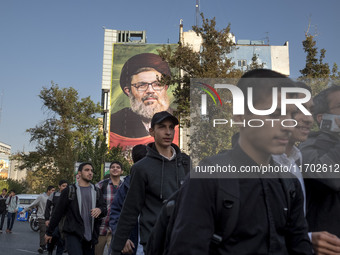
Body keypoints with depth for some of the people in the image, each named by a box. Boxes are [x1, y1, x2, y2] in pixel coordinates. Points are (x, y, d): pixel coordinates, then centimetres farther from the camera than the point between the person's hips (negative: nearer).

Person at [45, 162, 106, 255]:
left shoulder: (97, 192, 14)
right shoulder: (69, 190, 2)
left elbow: (104, 208, 7)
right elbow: (58, 212, 4)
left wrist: (100, 210, -17)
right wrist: (49, 232, 7)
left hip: (90, 236, 4)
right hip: (73, 234, -4)